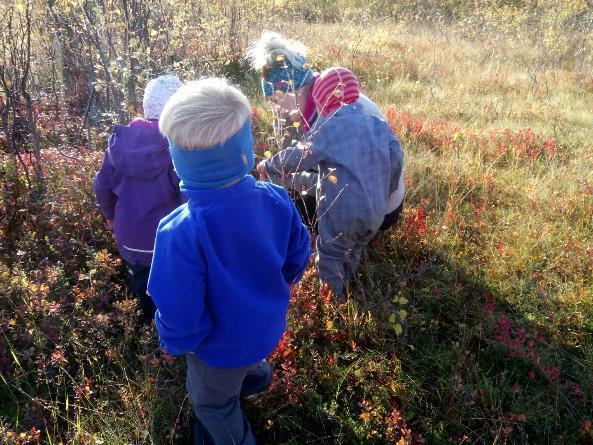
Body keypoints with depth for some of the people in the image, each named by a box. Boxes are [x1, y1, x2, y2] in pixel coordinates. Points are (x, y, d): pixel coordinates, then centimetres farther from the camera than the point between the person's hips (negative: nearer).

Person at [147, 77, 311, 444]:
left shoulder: (182, 234, -40)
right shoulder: (275, 199, -24)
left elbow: (180, 313, -31)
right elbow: (299, 255, -6)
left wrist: (174, 343, -6)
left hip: (221, 345, -4)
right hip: (268, 325, 5)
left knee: (214, 405, 30)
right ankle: (256, 376, 74)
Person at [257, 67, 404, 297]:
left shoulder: (327, 129, -14)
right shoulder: (380, 125, 4)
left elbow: (296, 157, -9)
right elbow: (396, 160, 6)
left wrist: (268, 165, 8)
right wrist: (388, 190, 21)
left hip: (341, 213, -7)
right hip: (376, 212, 7)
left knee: (330, 257, 14)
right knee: (354, 252, 28)